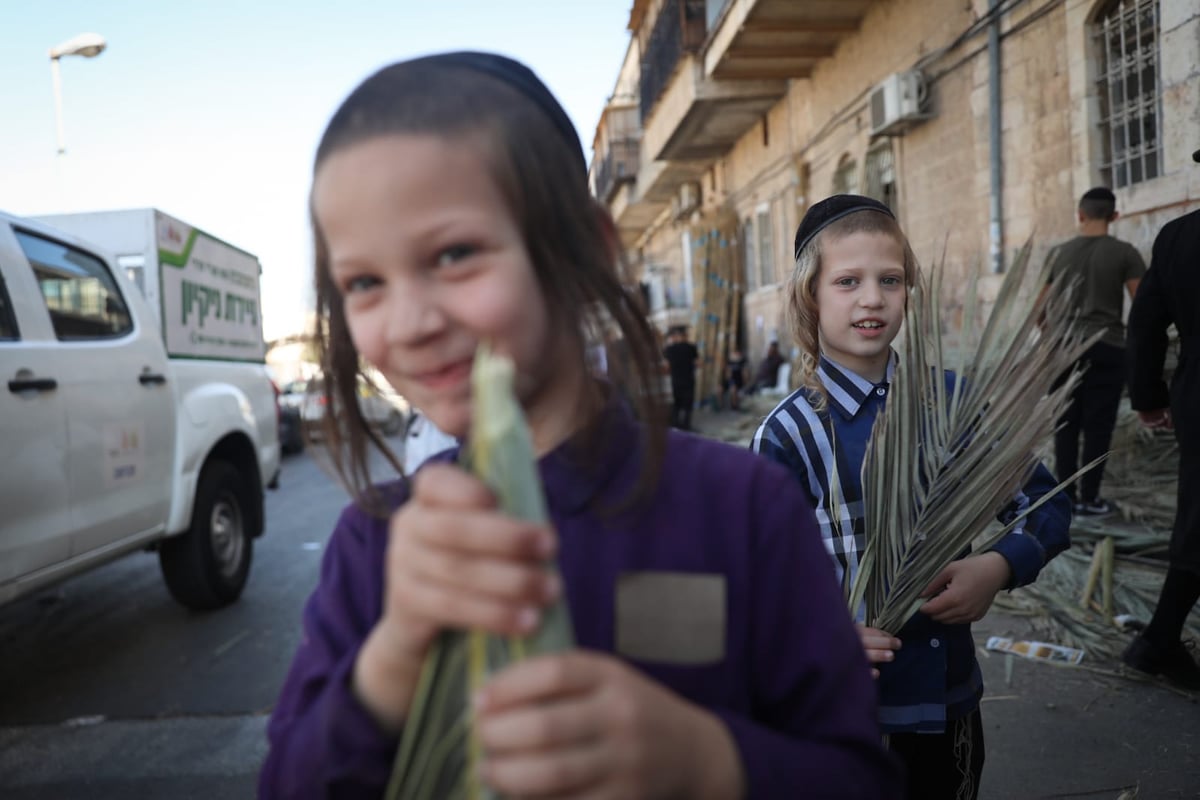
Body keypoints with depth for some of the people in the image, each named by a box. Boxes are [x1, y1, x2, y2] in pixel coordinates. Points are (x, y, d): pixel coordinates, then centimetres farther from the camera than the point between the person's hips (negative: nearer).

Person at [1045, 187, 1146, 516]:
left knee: (1067, 424, 7)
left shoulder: (1059, 253, 6)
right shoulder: (1124, 253, -3)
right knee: (1098, 425, 1)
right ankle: (1089, 499, 4)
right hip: (1107, 348, -3)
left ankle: (1066, 497, 10)